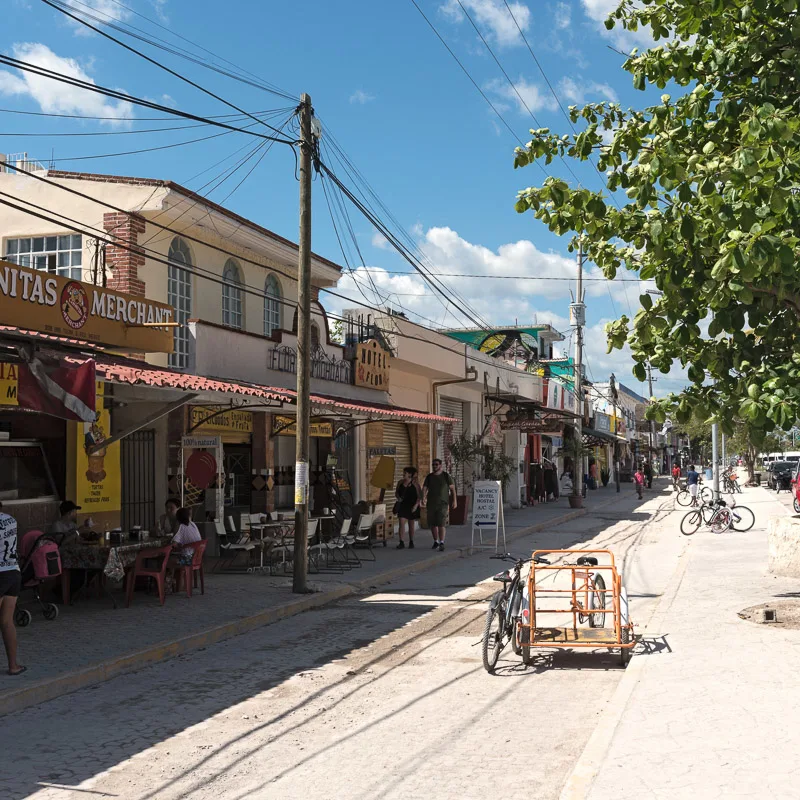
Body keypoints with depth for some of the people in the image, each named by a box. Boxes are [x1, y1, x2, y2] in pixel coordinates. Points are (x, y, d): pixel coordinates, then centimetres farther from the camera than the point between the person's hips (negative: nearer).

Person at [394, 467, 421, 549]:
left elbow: (419, 496, -5)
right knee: (402, 523, -10)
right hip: (402, 506, 2)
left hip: (411, 507, -2)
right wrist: (398, 498, -6)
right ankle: (401, 542, -11)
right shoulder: (400, 482, 4)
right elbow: (396, 492, 16)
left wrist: (416, 505, -16)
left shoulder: (415, 484, -5)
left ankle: (411, 542, 22)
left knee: (411, 525, 9)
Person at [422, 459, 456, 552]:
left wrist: (454, 500, -4)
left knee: (442, 523, -13)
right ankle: (436, 541, 23)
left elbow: (452, 488, 3)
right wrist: (423, 498, -15)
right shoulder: (429, 477, 9)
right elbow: (424, 488, 3)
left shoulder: (446, 476, 1)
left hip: (443, 503, -4)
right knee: (432, 524, 8)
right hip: (431, 504, 4)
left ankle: (442, 542, -16)